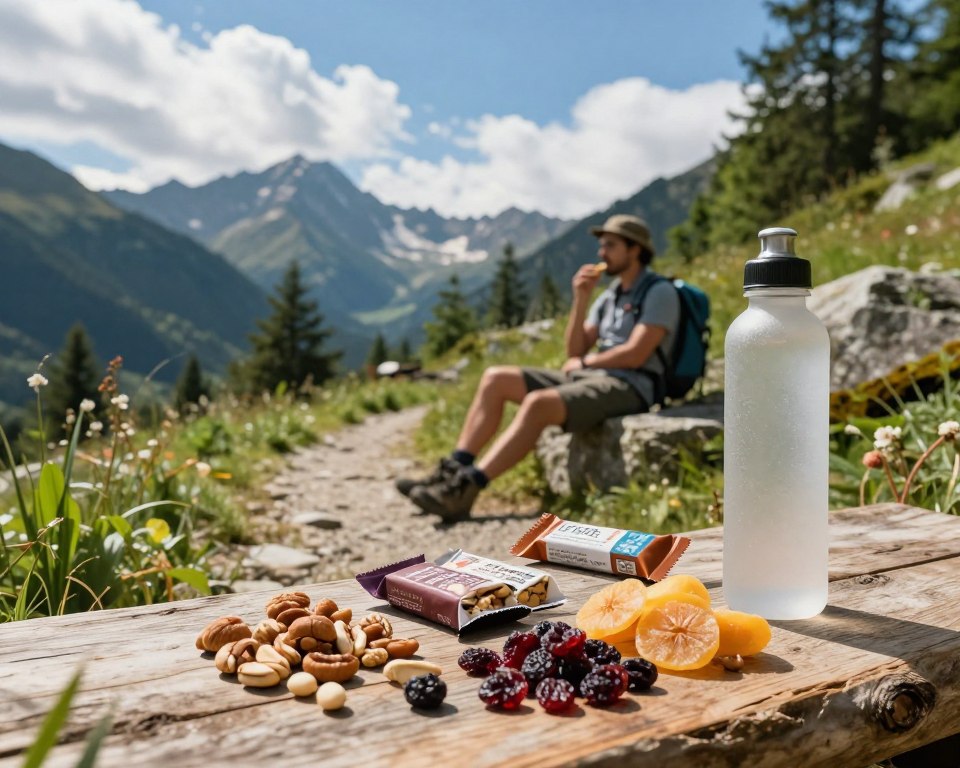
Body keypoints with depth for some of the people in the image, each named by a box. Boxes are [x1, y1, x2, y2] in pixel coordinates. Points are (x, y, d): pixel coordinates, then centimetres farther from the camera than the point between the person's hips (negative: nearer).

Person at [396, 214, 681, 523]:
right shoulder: (609, 296, 20)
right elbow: (575, 351, 12)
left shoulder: (660, 292, -4)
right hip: (588, 379, 9)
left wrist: (583, 363, -2)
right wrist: (581, 300, 0)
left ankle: (465, 489, -37)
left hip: (629, 387, -8)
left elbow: (635, 355, -16)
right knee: (496, 378, -6)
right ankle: (453, 471, -15)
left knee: (538, 403, -34)